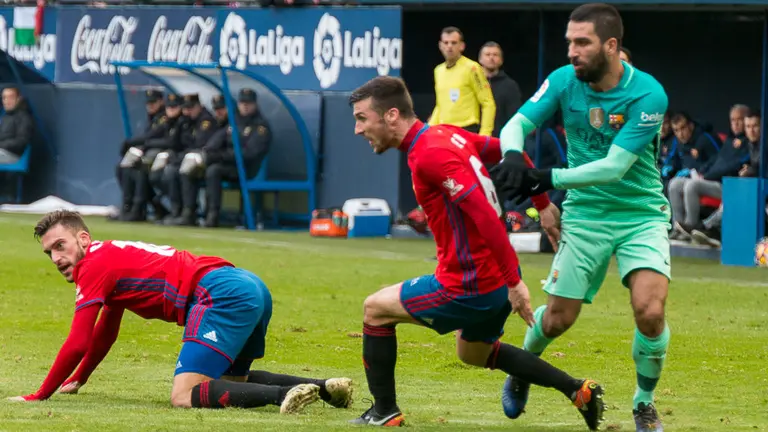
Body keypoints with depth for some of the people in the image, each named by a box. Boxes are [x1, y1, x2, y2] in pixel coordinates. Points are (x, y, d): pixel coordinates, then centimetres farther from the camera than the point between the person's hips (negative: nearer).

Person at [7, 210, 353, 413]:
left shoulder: (95, 265, -1)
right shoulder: (113, 260, 28)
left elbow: (78, 344, -4)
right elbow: (104, 335, 41)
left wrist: (40, 396, 3)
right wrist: (77, 380, 44)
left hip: (223, 295, -10)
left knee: (184, 397, -17)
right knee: (230, 378, 30)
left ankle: (284, 395, -32)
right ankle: (323, 388, 10)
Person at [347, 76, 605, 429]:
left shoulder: (429, 155, -23)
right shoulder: (448, 134, 6)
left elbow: (485, 215, -28)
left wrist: (514, 280, -27)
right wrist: (543, 204, 22)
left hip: (469, 287, -9)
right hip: (497, 279, 9)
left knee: (375, 309, 7)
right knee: (474, 353, 31)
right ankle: (577, 390, 25)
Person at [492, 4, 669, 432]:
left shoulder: (647, 95, -22)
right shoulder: (564, 80, -9)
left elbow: (614, 166, -26)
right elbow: (517, 124, -11)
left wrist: (548, 178, -31)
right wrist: (513, 156, -35)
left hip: (641, 215, -3)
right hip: (585, 215, 3)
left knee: (650, 312, -20)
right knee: (557, 319, 3)